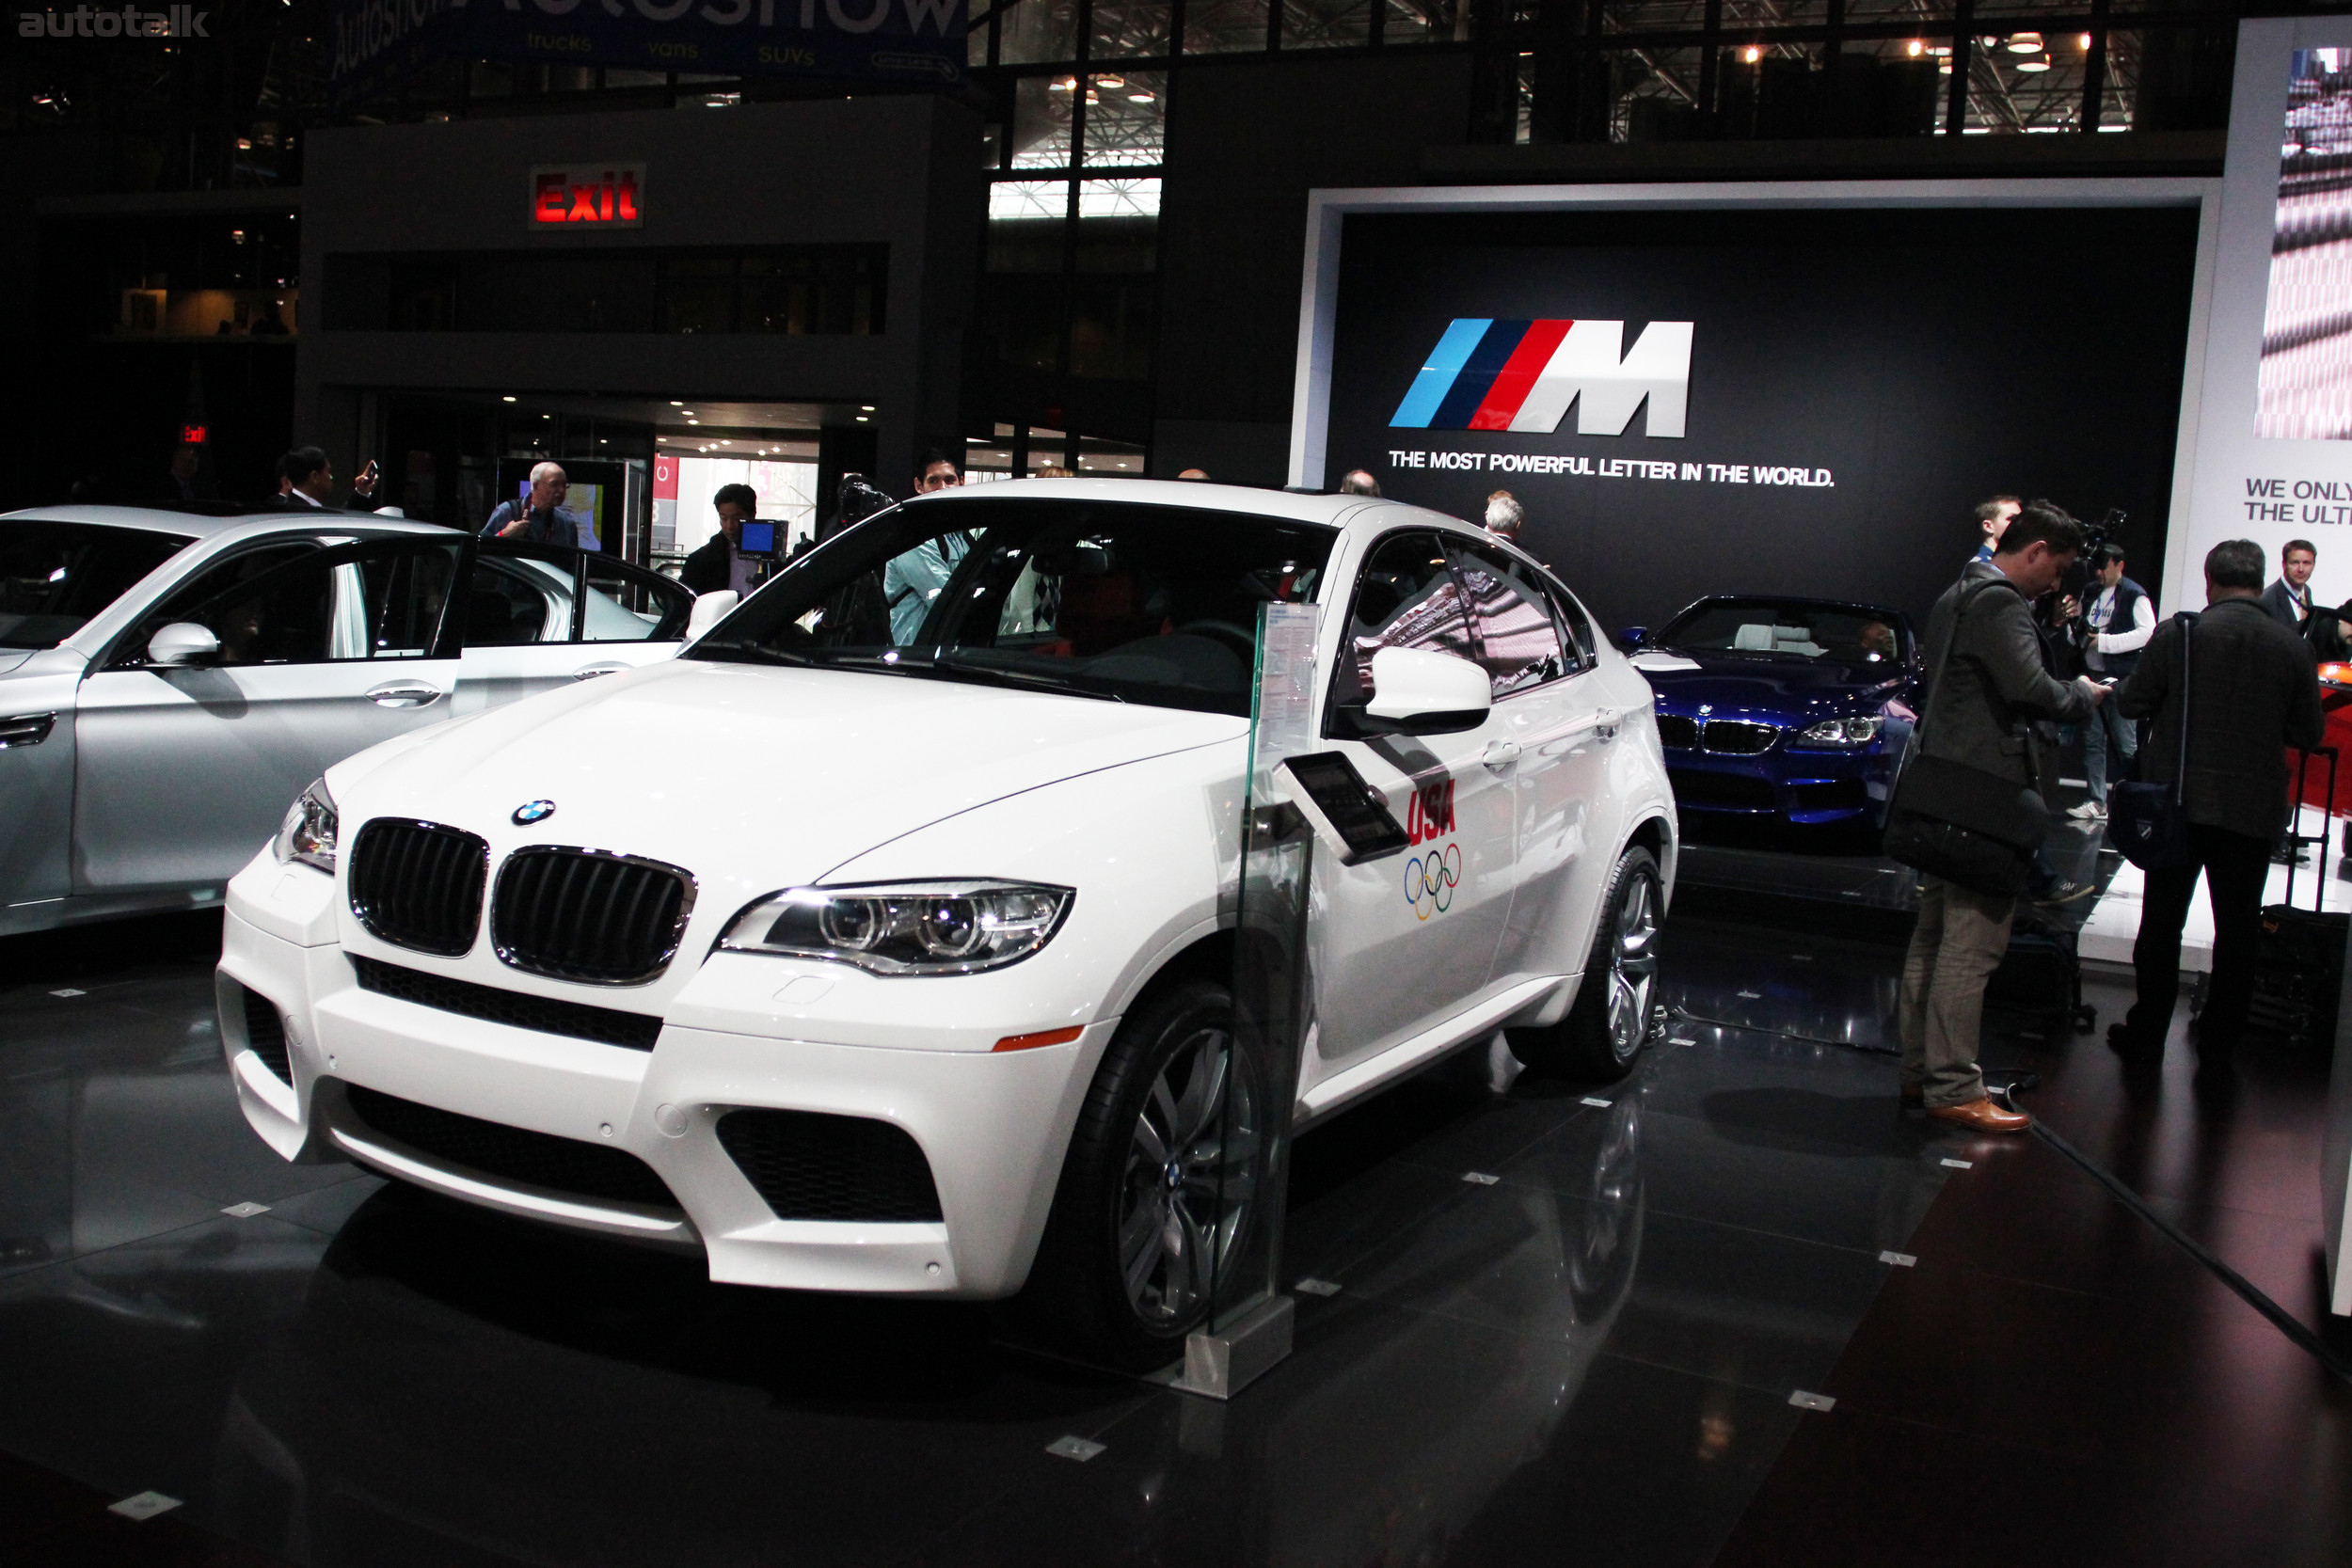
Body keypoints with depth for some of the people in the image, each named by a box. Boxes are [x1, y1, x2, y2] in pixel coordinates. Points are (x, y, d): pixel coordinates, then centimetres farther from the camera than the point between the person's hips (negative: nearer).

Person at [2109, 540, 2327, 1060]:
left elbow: (2131, 703, -5)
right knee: (2237, 929, 13)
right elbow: (2309, 733, 1)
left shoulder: (2177, 633, -10)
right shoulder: (2292, 647, -5)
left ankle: (2147, 1033, 14)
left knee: (2162, 923, 9)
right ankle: (2220, 1037, 22)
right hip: (2254, 810, 1)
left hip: (2181, 802, -1)